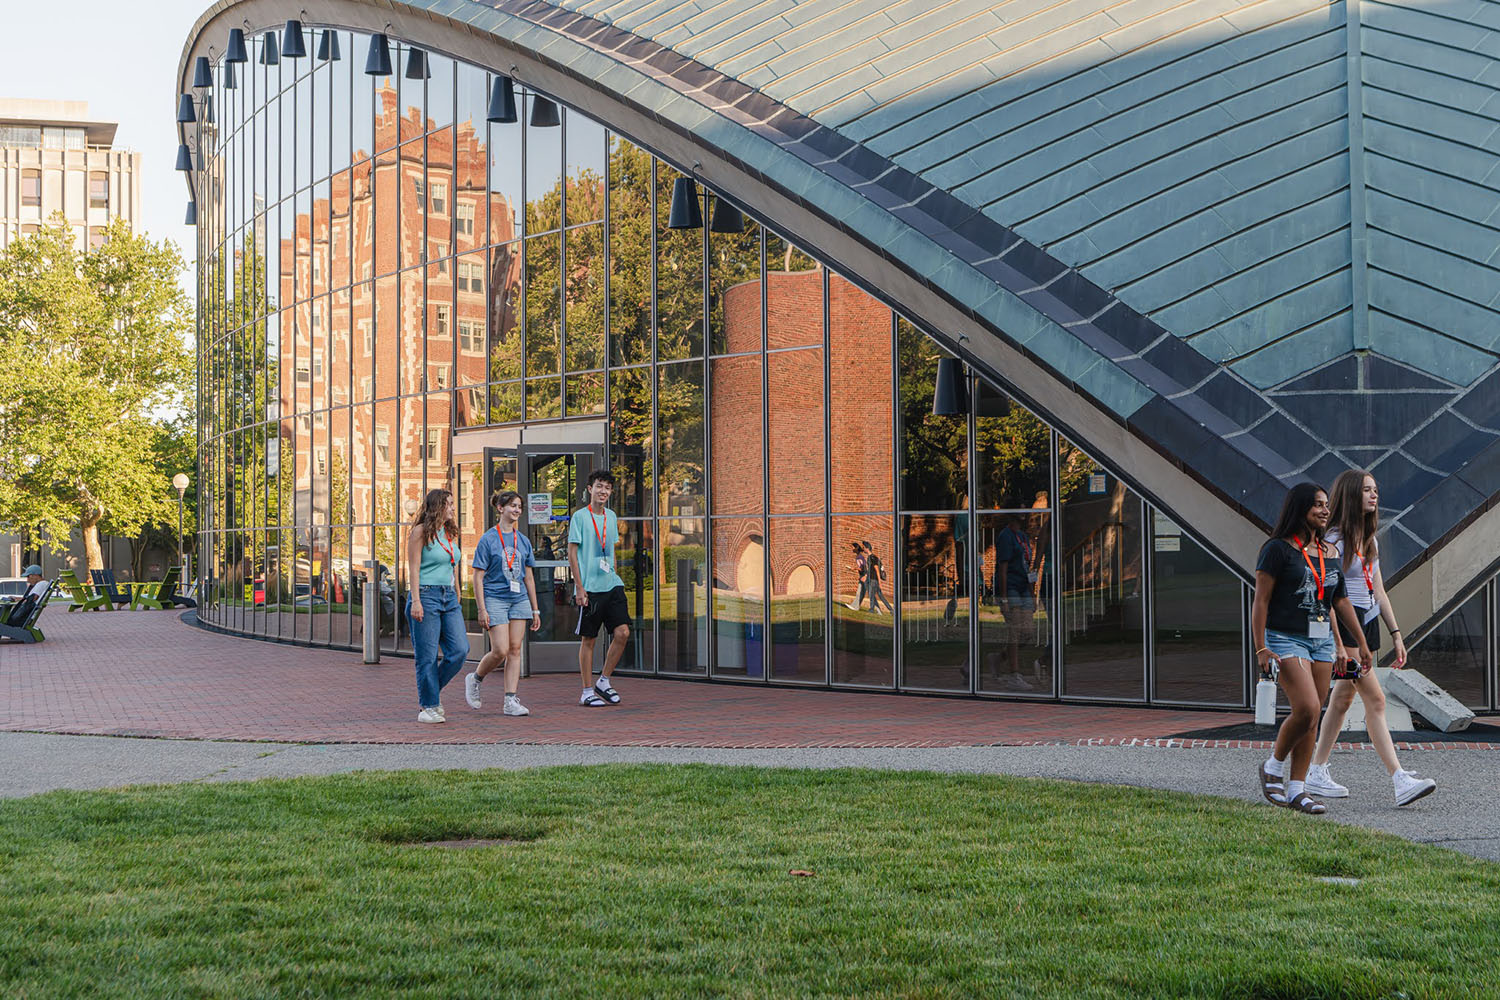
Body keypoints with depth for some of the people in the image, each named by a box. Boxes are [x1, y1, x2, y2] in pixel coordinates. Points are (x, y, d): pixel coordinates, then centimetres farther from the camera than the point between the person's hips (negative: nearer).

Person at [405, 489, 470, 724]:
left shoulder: (451, 534, 15)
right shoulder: (421, 532, -5)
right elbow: (413, 568, -9)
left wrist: (457, 597, 19)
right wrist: (416, 600, -15)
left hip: (449, 598, 7)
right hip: (427, 595, -7)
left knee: (460, 650, -3)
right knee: (428, 656, -4)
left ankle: (432, 691, 16)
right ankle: (428, 707, 5)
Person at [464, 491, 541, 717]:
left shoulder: (523, 541, 11)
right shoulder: (488, 540, -4)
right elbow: (478, 577, -5)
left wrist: (535, 610, 14)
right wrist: (482, 610, -12)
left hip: (519, 599, 5)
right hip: (495, 599, -5)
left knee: (515, 650, 0)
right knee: (500, 651, -10)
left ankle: (511, 701, 1)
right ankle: (474, 679, 17)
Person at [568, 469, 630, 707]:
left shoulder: (611, 517, 13)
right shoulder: (580, 516, -5)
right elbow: (572, 553, -6)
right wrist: (579, 587, -10)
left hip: (612, 585, 5)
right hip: (590, 588, -5)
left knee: (622, 632, -5)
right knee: (588, 639, 1)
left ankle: (604, 681, 10)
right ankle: (587, 692, 9)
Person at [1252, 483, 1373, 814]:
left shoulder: (1330, 553, 13)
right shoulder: (1278, 549, -6)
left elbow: (1341, 601, 19)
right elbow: (1260, 601, -8)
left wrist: (1362, 644, 18)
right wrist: (1260, 649, -15)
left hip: (1322, 641, 6)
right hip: (1286, 639, -6)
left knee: (1312, 718, 3)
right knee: (1306, 709, -18)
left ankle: (1297, 788, 8)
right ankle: (1273, 767, 4)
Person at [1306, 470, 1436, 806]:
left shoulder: (1369, 541, 15)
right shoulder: (1335, 540, -12)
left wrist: (1396, 633, 14)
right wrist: (1339, 645, -20)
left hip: (1367, 624, 9)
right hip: (1344, 624, -9)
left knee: (1342, 700, 12)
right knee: (1375, 700, -13)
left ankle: (1317, 773, 20)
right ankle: (1400, 782, -17)